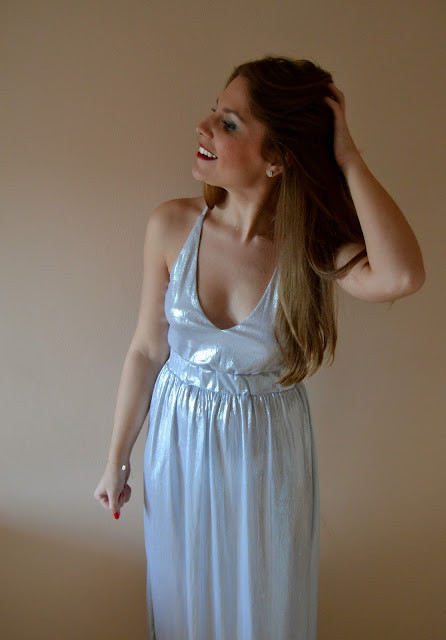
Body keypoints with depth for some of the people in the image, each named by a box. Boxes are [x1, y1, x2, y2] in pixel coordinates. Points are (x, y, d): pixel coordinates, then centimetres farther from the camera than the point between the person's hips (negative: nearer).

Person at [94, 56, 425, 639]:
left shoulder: (315, 243, -18)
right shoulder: (172, 227, -15)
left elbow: (401, 277, -41)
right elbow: (147, 350, -6)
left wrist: (348, 159, -31)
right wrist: (117, 460, 3)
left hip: (268, 450, -1)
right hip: (180, 439, 1)